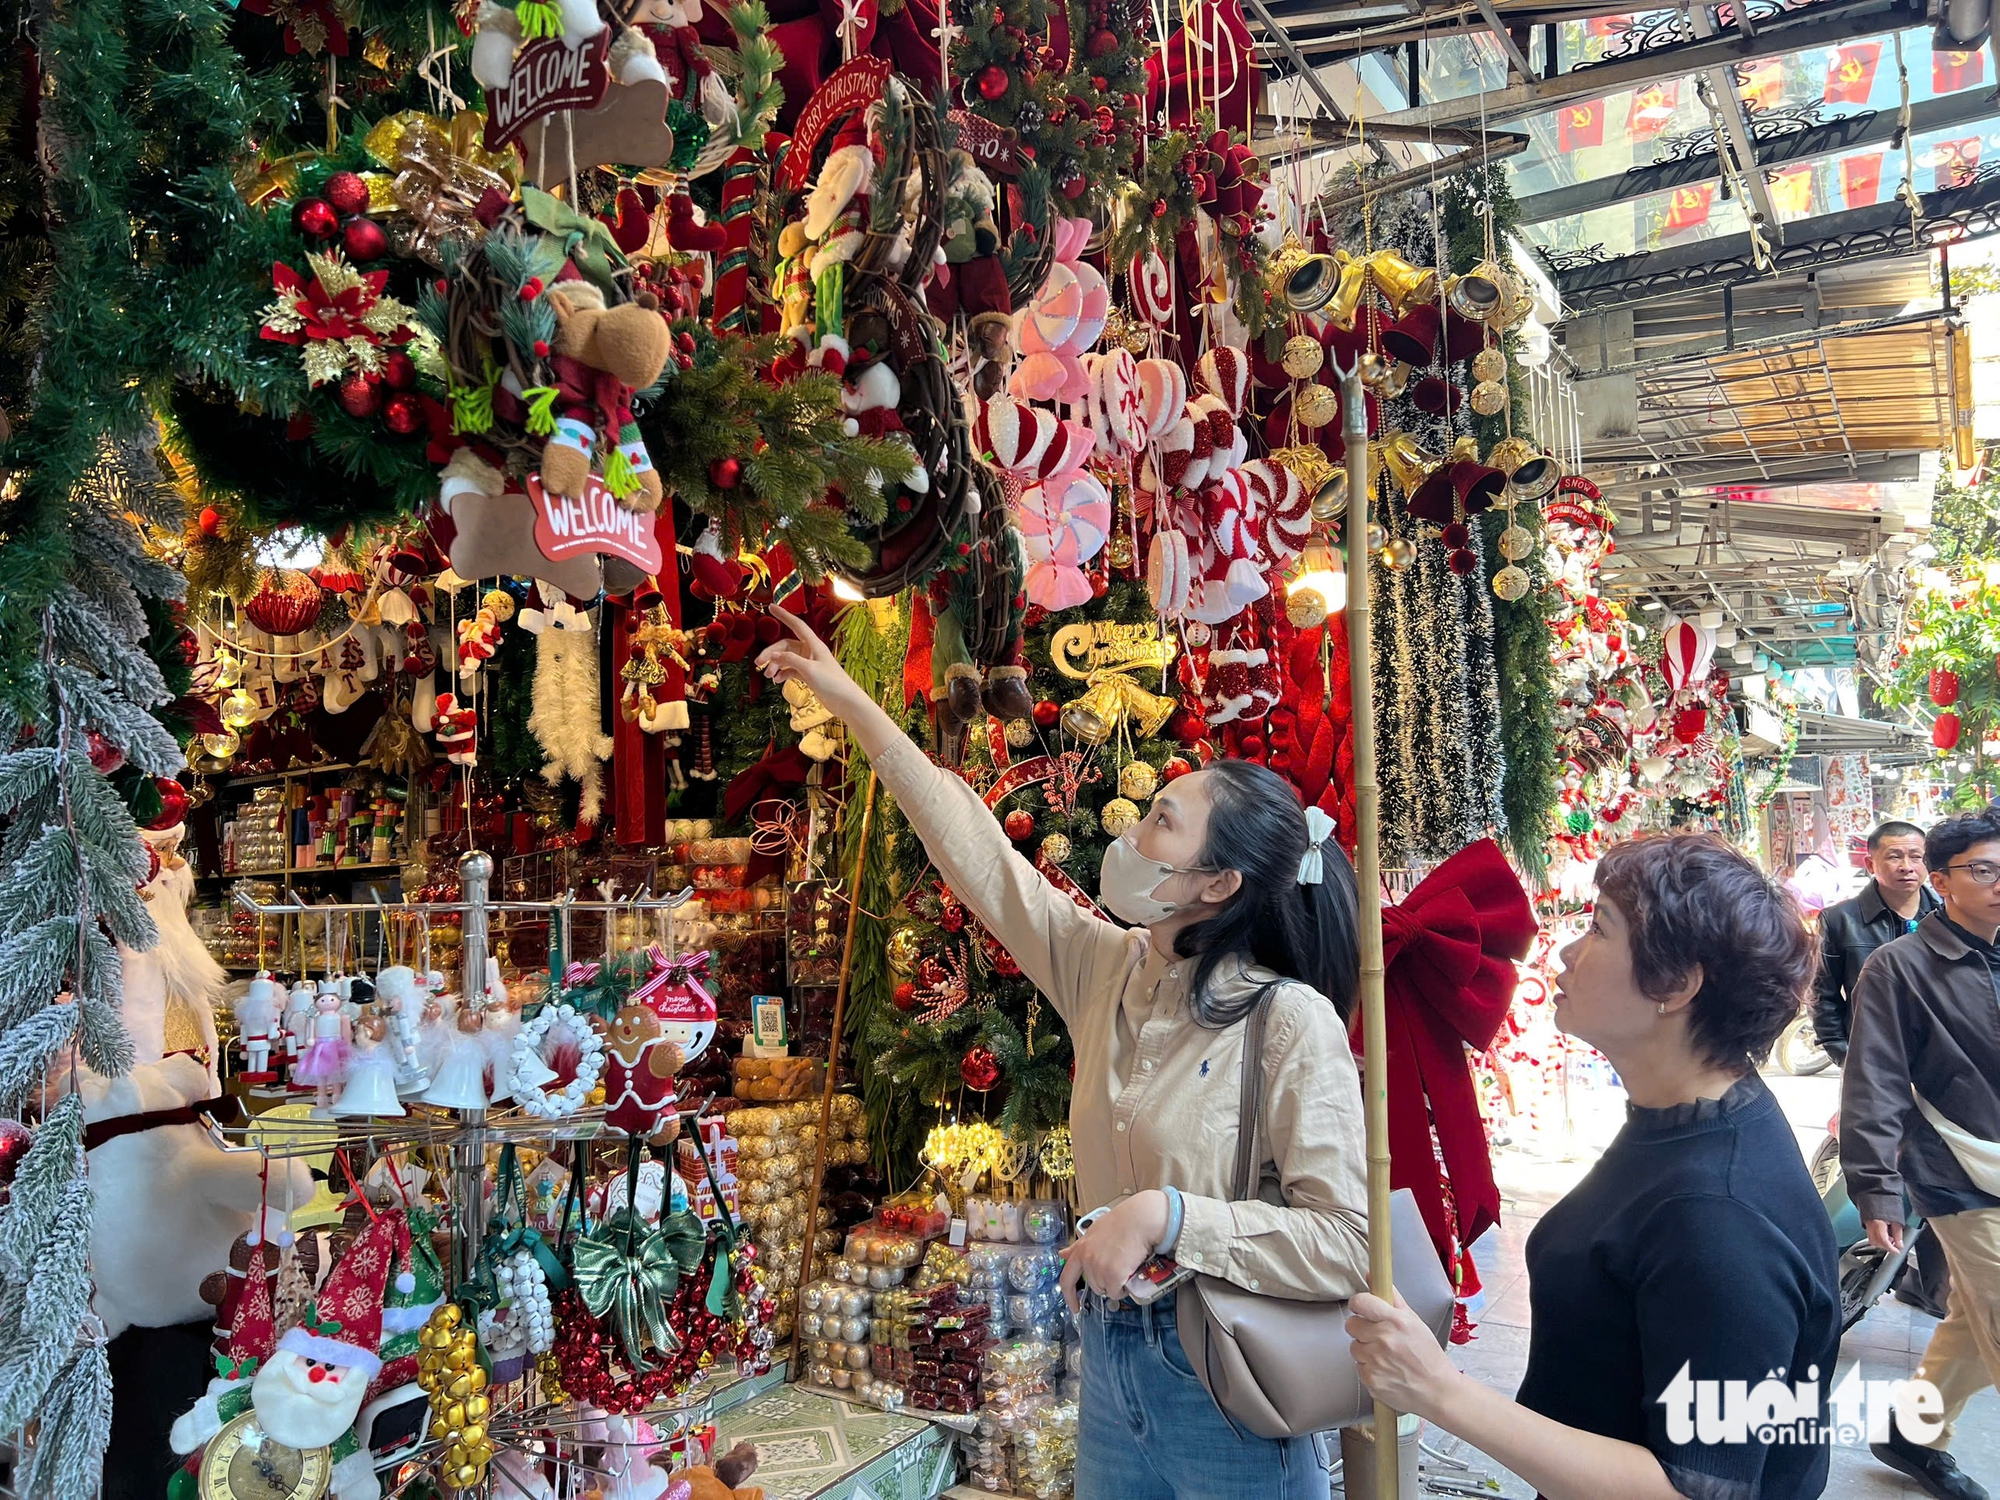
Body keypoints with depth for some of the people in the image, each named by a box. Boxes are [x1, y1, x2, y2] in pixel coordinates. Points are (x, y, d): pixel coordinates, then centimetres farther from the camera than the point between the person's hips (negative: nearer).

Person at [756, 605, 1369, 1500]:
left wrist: (1163, 1214, -28)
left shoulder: (1291, 1021, -20)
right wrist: (846, 698, 2)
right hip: (1109, 1359, 6)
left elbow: (1352, 1243, -22)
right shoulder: (1104, 970, -3)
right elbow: (973, 847, 0)